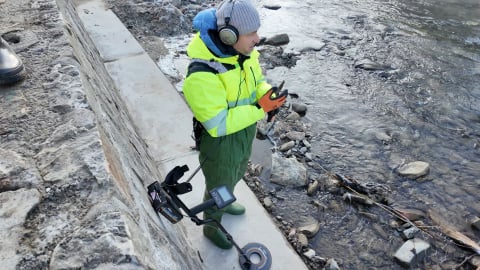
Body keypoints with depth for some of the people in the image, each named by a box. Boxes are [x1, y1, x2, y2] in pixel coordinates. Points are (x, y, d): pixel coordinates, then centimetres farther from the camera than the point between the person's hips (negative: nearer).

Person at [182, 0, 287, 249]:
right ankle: (211, 226, 48)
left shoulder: (243, 51, -12)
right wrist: (261, 109, -33)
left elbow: (257, 80, 4)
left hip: (244, 132, 8)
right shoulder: (202, 75, -36)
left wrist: (268, 95, -19)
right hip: (219, 141, -7)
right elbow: (218, 125, -34)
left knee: (235, 175, 32)